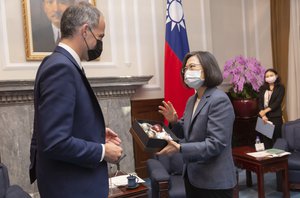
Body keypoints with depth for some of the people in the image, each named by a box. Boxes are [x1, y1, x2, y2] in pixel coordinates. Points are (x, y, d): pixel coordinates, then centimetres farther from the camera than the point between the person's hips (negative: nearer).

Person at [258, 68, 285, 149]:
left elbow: (278, 102, -7)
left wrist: (265, 111, -15)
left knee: (275, 138, -2)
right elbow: (260, 102, 3)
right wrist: (262, 114, -12)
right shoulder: (262, 88, 13)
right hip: (263, 116, 3)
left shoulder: (280, 87, 4)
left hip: (276, 117, -3)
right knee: (264, 138, 2)